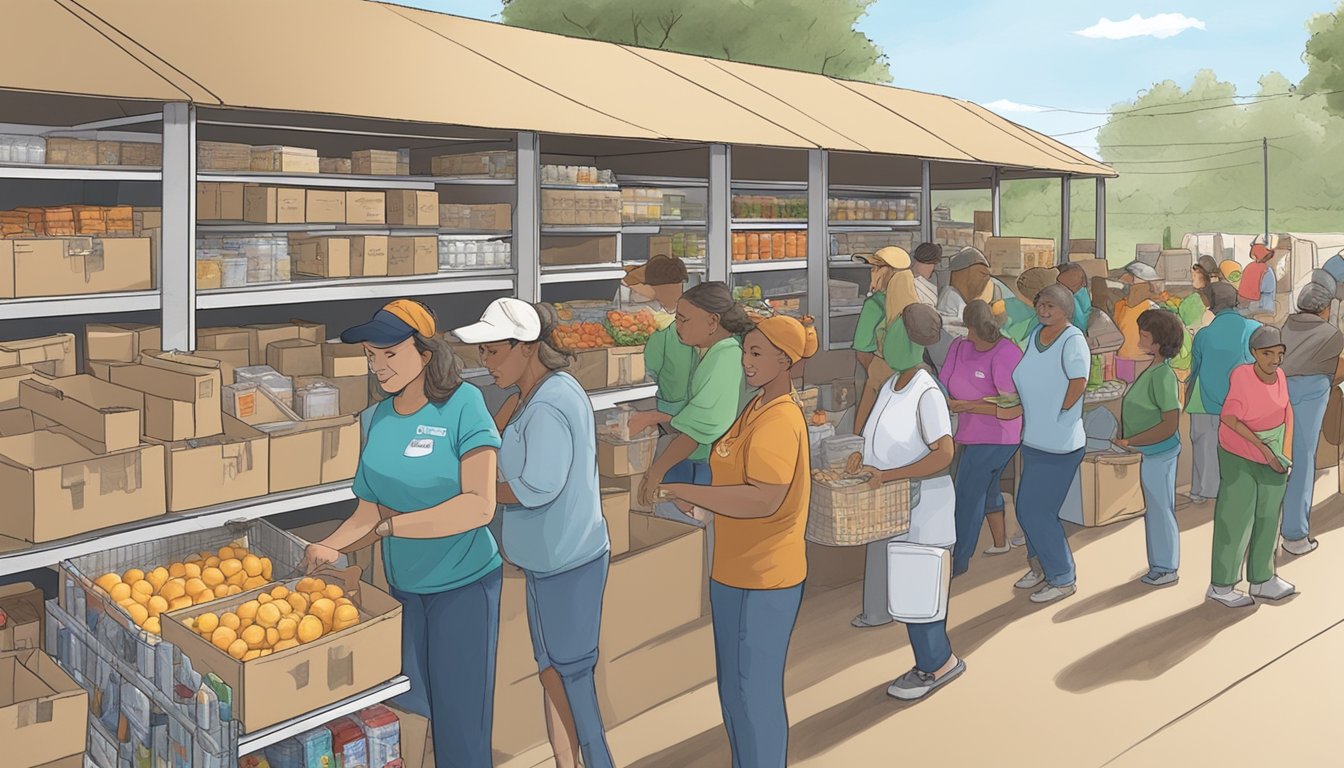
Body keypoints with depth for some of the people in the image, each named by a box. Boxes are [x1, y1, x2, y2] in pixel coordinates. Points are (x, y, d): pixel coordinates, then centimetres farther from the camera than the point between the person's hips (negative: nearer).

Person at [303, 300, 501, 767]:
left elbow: (479, 506, -23)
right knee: (408, 710, 16)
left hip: (464, 584, -5)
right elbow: (369, 509, 7)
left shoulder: (462, 404, -16)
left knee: (459, 726, 3)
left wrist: (391, 526, -22)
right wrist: (330, 546, -10)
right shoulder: (378, 418, 1)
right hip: (403, 587, 6)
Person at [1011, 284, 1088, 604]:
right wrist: (1032, 418, 10)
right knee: (1026, 510, 16)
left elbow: (1078, 381, -22)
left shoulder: (1072, 339, -16)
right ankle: (1041, 566, 35)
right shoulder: (1036, 335, 9)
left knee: (1037, 513, -4)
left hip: (1058, 444, -8)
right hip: (1033, 439, 8)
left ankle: (1062, 579, 12)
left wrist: (1058, 414, -13)